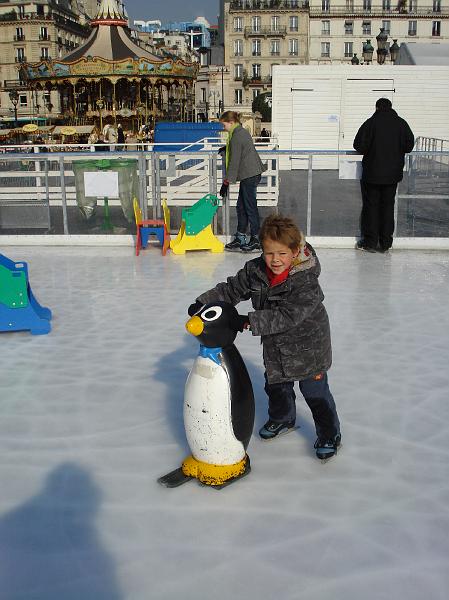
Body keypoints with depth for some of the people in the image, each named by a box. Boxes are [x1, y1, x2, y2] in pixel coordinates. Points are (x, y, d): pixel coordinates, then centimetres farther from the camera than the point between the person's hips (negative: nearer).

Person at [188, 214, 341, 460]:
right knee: (276, 386, 23)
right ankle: (282, 419, 50)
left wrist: (249, 321, -41)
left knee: (315, 393, 5)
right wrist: (203, 302, -11)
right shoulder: (255, 271, -12)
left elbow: (286, 316, -37)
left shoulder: (306, 281, -31)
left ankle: (329, 434, 25)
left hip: (308, 345, -6)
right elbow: (231, 289, 0)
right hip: (275, 347, 6)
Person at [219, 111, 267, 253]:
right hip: (252, 173, 10)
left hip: (249, 175, -10)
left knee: (250, 206, -4)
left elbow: (234, 161, -16)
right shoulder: (243, 131, 14)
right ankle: (240, 239, 16)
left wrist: (227, 182, -12)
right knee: (241, 206, 12)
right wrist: (227, 148, 33)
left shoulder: (236, 137, -14)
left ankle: (255, 240, 1)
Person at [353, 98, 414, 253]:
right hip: (393, 174, 3)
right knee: (388, 206, 11)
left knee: (371, 206, 6)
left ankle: (370, 242, 8)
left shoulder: (371, 123, -10)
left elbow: (359, 145, -12)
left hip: (372, 174, -3)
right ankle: (385, 243, 13)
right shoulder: (401, 123, 0)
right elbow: (409, 145, 3)